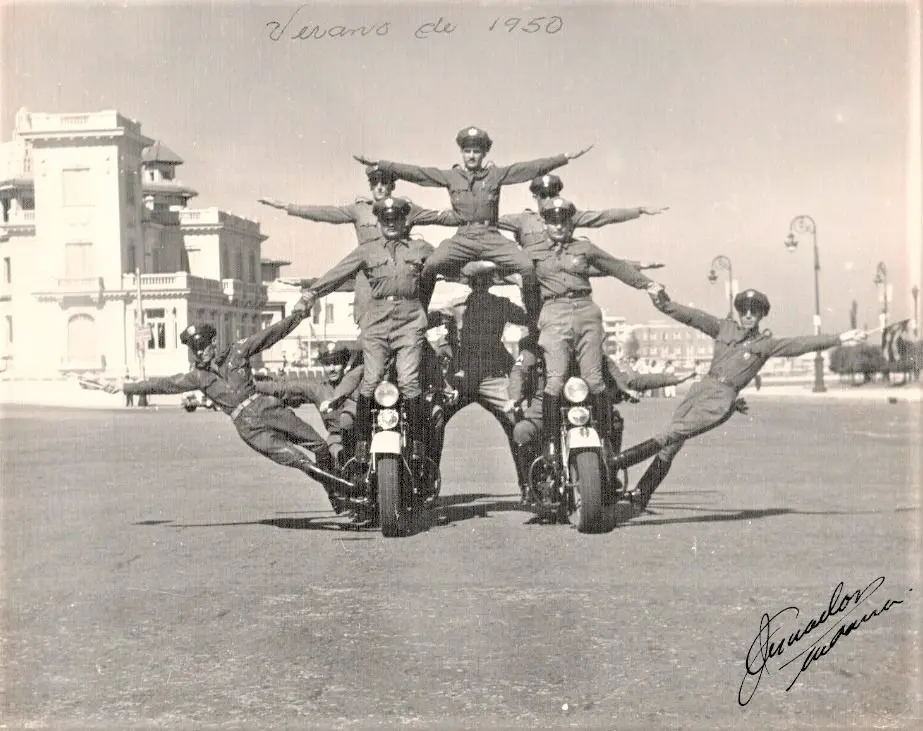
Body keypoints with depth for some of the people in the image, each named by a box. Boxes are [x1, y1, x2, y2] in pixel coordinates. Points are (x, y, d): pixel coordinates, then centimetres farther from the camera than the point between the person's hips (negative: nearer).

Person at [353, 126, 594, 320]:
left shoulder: (497, 174, 10)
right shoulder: (450, 176, 11)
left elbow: (533, 168, 6)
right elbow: (413, 172, 6)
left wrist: (567, 158, -1)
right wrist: (377, 164, -1)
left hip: (492, 237, 0)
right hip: (462, 238, 0)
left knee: (527, 267, -21)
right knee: (430, 266, -26)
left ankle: (534, 315, -2)